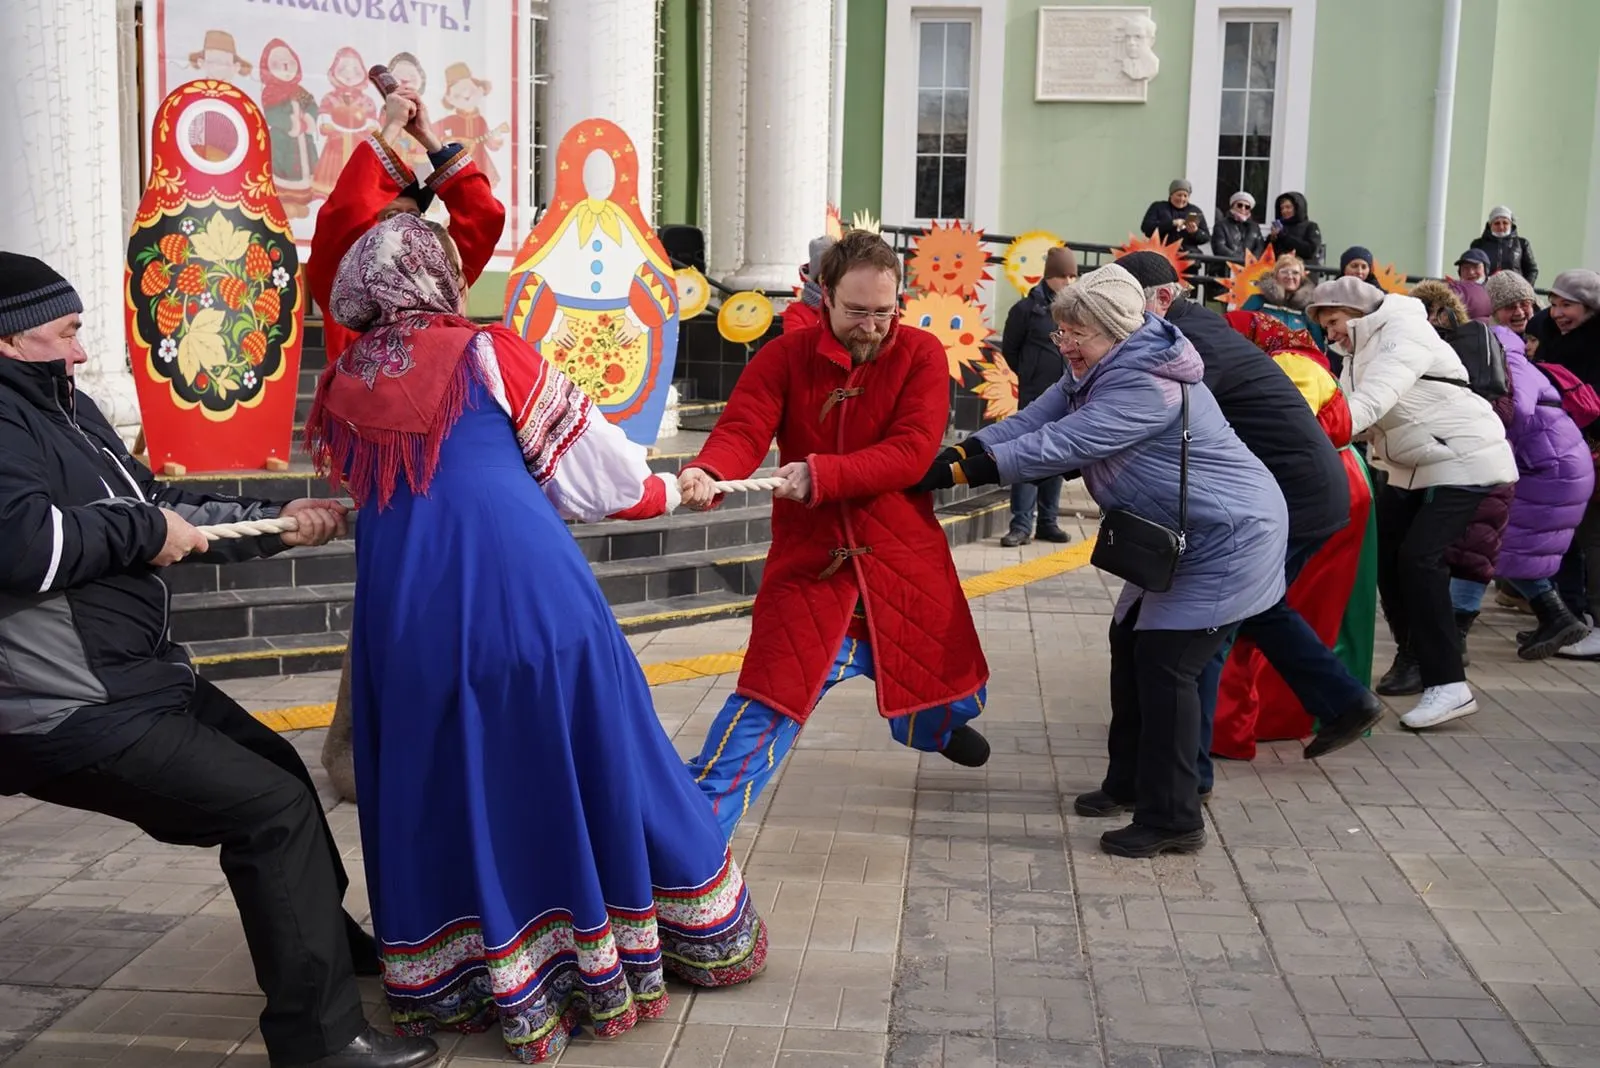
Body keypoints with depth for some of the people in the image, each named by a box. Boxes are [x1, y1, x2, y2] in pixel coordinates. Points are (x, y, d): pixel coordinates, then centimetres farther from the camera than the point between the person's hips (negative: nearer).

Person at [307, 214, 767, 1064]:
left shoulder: (341, 386, 15)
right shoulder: (491, 353, 5)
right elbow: (593, 468, 8)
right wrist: (663, 491, 25)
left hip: (404, 610, 2)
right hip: (526, 588, -2)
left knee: (437, 790, 14)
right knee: (587, 761, 11)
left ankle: (452, 985, 22)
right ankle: (702, 934, 29)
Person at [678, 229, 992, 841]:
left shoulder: (922, 355, -6)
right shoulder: (785, 358, -5)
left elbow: (911, 453, -18)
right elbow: (741, 430, -18)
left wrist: (820, 475, -31)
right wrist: (707, 473, -42)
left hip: (903, 563, 2)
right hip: (809, 566, -2)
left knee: (950, 694, 21)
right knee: (766, 704, -11)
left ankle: (939, 727, 59)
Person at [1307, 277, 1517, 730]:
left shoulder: (1402, 333, -18)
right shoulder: (1358, 355, 12)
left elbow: (1371, 402, -33)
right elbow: (1347, 410, -2)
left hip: (1463, 460, -10)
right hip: (1410, 468, 10)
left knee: (1419, 557, -19)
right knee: (1385, 553, 6)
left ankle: (1448, 684, -17)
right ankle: (1416, 658, 22)